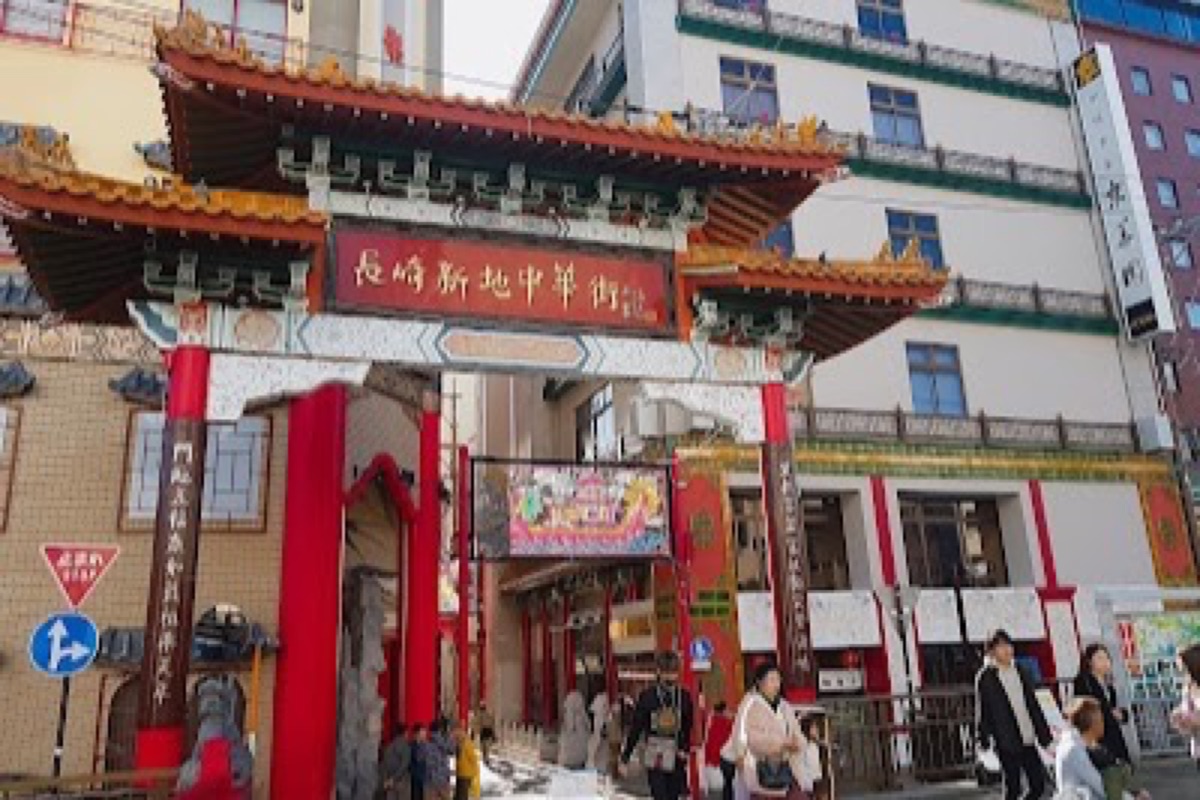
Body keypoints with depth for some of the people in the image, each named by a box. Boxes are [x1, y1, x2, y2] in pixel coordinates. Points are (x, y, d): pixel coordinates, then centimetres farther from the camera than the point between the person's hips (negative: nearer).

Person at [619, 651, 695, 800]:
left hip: (676, 759, 3)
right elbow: (635, 728, -3)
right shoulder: (647, 697, -6)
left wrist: (684, 750, -4)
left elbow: (687, 729, 10)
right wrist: (625, 758, -3)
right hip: (655, 759, -3)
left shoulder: (684, 697, 1)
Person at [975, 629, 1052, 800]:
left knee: (1039, 785, 6)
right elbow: (982, 711, -6)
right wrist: (984, 742, -8)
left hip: (1028, 741, 5)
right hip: (1007, 743, -5)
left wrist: (1045, 736, 13)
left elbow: (1034, 706, 14)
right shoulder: (986, 677, -6)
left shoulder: (1021, 673, 10)